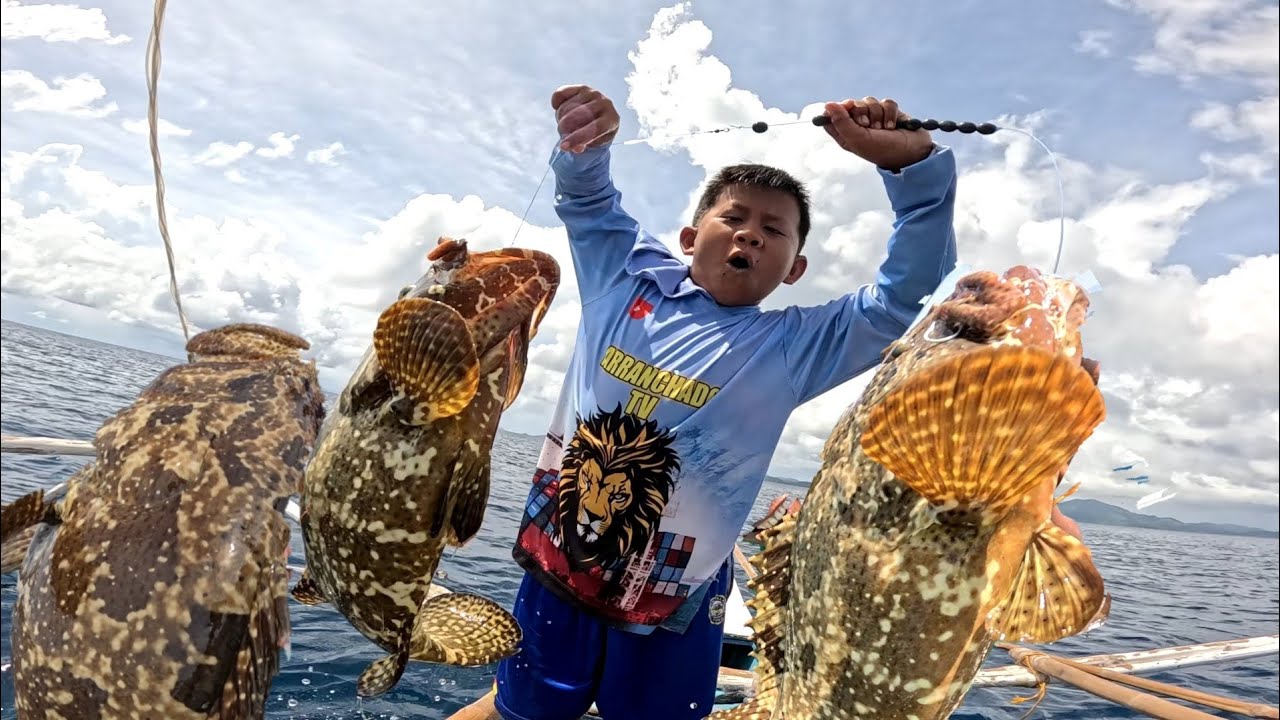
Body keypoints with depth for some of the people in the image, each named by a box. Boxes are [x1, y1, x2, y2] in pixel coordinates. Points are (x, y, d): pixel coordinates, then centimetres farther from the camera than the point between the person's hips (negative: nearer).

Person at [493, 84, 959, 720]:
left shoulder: (794, 347, -6)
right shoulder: (624, 278, -2)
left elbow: (913, 292, -11)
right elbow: (586, 197, 7)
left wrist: (913, 164, -23)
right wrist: (588, 140, -16)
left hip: (675, 604, -1)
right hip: (556, 569, 2)